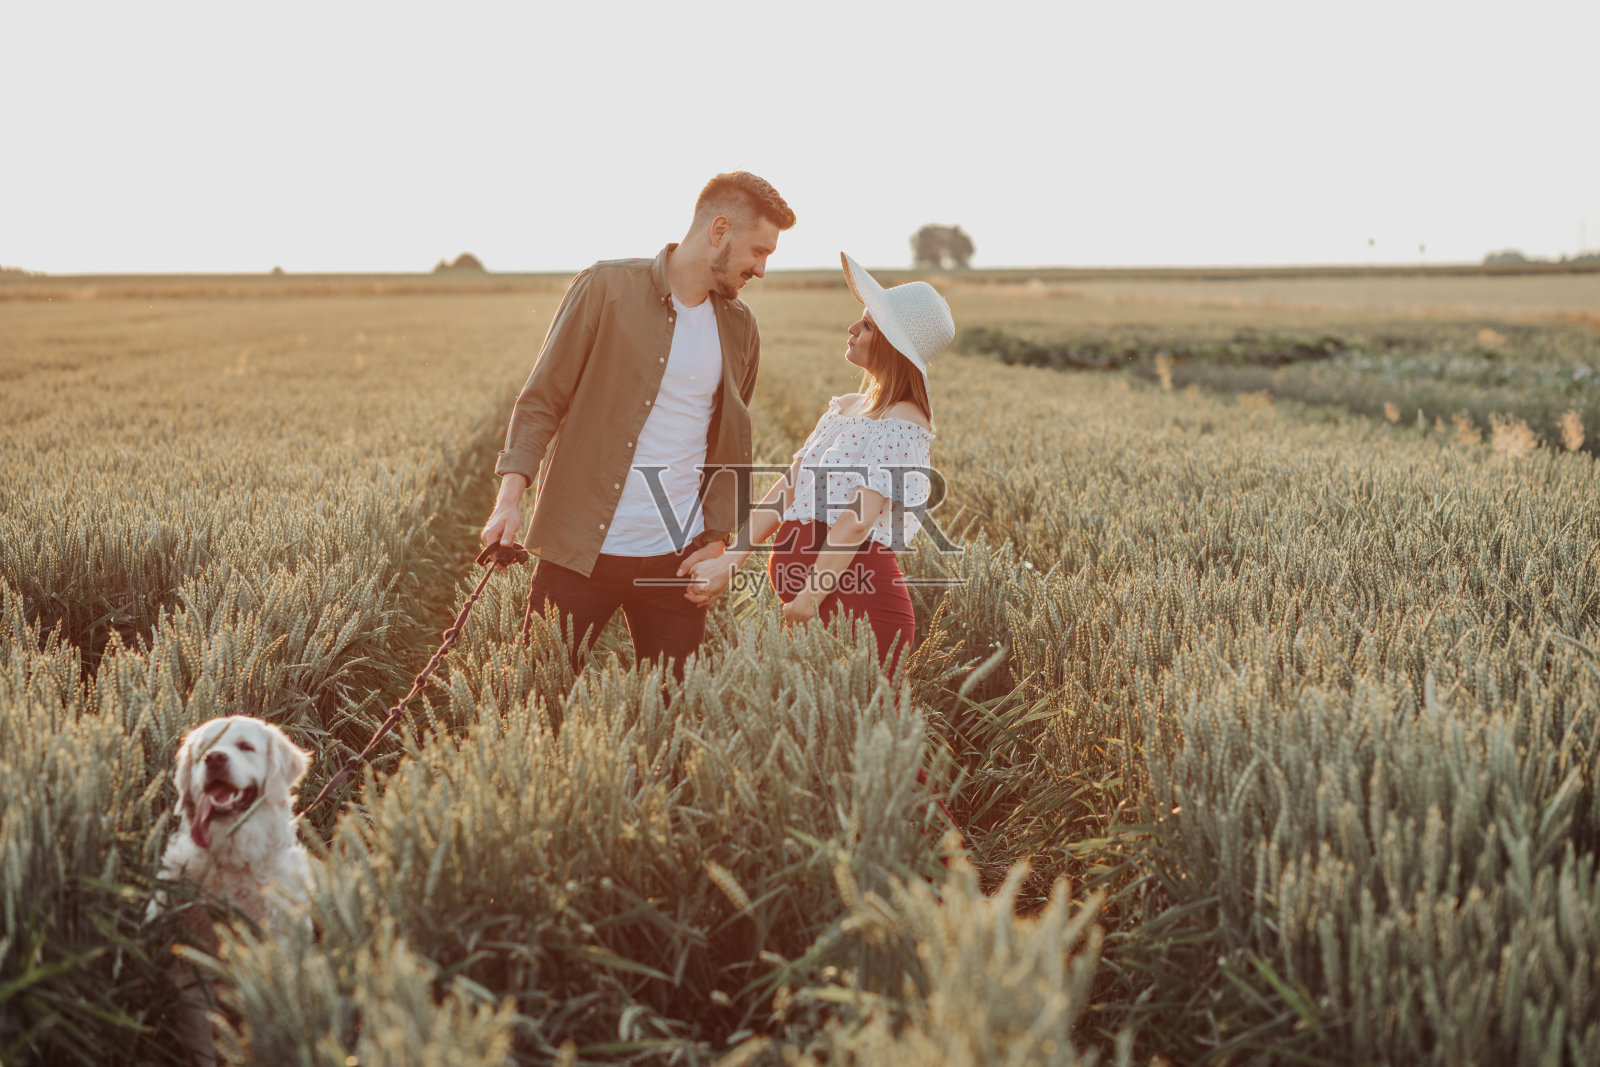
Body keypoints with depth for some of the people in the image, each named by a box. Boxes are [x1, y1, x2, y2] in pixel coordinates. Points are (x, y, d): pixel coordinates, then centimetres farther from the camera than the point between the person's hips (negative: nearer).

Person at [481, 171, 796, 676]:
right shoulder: (607, 289, -5)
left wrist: (718, 541, 4)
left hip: (677, 560, 4)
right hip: (580, 552, -4)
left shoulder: (739, 328, 9)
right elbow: (540, 401, -3)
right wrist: (510, 496, -16)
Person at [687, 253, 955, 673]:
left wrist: (814, 594, -15)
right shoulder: (841, 409, 15)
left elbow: (858, 520, -15)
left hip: (858, 596, -8)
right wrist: (729, 561, 1)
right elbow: (787, 489, 9)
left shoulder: (903, 424, -10)